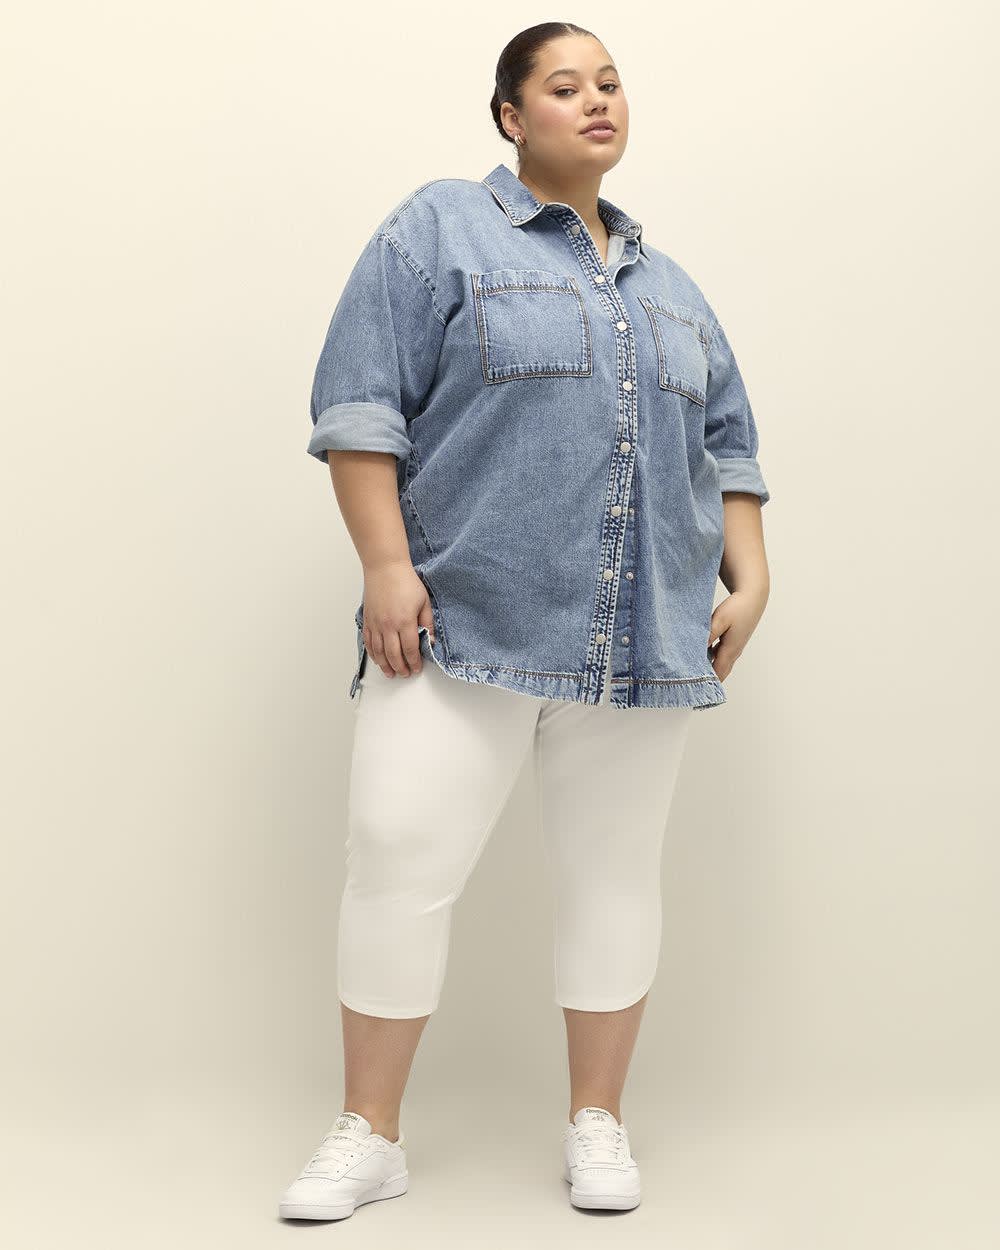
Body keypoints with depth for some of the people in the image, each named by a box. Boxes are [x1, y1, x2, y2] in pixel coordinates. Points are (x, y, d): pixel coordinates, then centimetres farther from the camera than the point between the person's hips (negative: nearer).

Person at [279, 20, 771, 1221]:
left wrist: (749, 578, 9)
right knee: (397, 860, -6)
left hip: (643, 643, 4)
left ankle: (597, 1123, 21)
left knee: (613, 874, 7)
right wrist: (387, 567, -13)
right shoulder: (438, 229, 3)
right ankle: (368, 1135, 9)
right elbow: (361, 405, -5)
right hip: (465, 628, -4)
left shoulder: (667, 284, 19)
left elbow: (724, 445, 21)